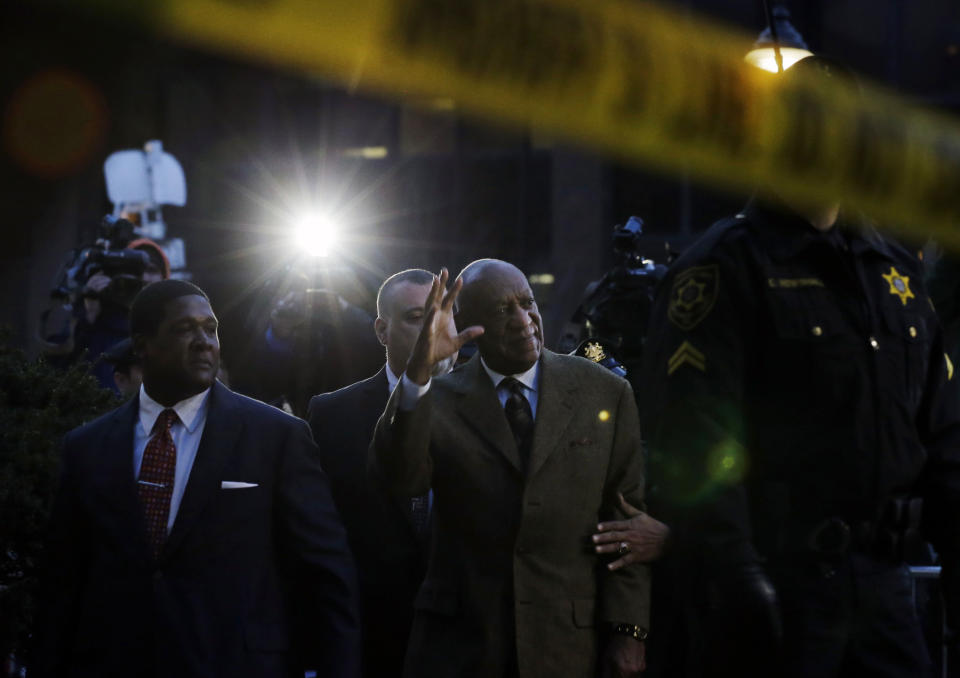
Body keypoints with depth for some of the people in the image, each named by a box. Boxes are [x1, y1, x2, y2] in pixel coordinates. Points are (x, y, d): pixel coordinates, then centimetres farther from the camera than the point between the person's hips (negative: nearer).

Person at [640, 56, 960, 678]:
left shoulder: (895, 269, 17)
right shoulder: (728, 267, -5)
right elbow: (697, 442, -15)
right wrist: (732, 576, -24)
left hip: (883, 581, 6)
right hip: (782, 582, -6)